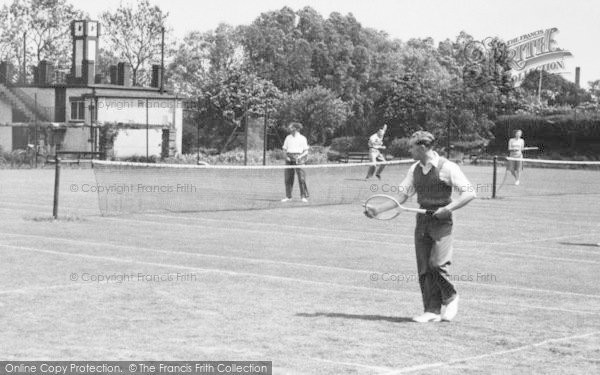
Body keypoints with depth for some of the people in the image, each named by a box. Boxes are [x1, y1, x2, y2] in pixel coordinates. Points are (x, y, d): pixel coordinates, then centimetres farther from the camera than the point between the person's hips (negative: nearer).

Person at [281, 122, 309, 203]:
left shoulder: (302, 138, 2)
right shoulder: (288, 138, 13)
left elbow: (306, 151, 4)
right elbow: (284, 148, 19)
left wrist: (300, 157, -13)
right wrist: (286, 156, 0)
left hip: (298, 159, -4)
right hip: (289, 159, 4)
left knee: (301, 178, -11)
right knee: (288, 178, 3)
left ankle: (304, 196, -9)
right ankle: (288, 197, 10)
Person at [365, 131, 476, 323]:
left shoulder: (447, 167, -9)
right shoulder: (415, 169, 11)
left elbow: (469, 193, -9)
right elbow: (402, 196, 15)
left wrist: (448, 208, -19)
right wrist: (377, 210, 4)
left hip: (441, 222, -6)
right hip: (422, 221, 6)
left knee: (437, 263, -17)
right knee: (424, 268, 1)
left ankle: (450, 297, 10)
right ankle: (432, 311, 7)